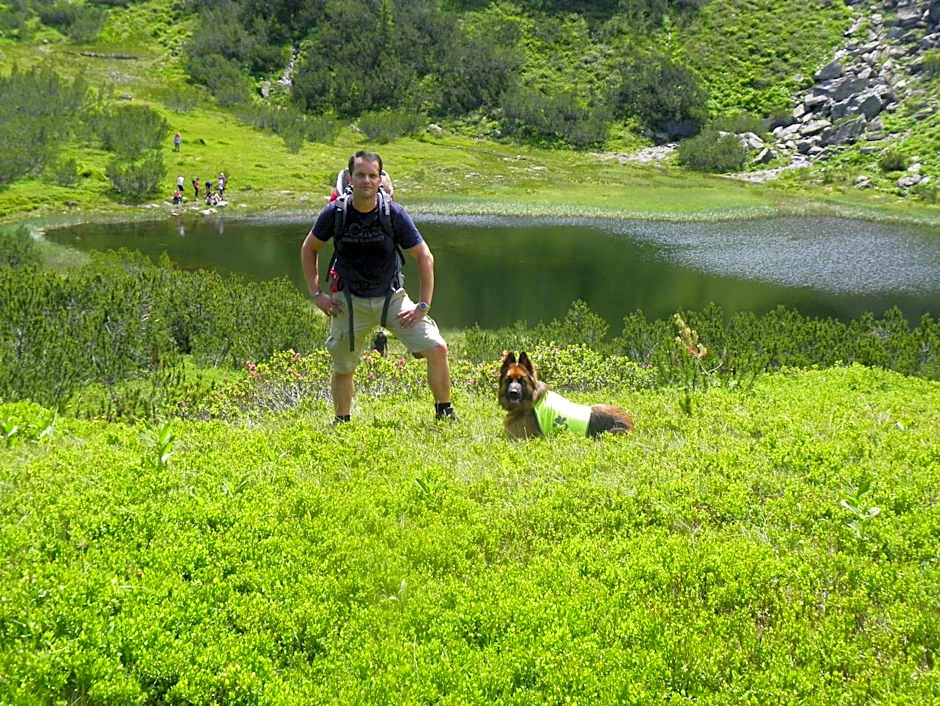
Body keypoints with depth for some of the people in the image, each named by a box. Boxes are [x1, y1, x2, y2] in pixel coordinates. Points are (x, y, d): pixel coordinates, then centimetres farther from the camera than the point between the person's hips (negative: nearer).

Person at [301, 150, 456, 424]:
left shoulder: (394, 213, -13)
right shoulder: (335, 212, -10)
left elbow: (424, 257, -5)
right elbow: (309, 249, 7)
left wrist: (423, 306, -9)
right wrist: (316, 294, 1)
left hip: (391, 298, 0)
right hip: (349, 301, 1)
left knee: (437, 349, -13)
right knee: (342, 368, 8)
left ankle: (444, 412, 6)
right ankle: (341, 423, 31)